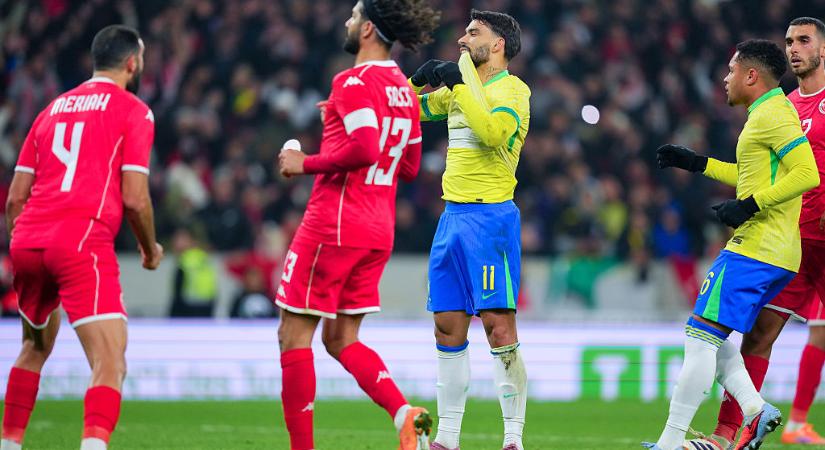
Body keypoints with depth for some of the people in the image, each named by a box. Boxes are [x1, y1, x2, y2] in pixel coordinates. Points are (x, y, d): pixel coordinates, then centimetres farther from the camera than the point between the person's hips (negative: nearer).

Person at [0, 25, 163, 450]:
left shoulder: (53, 109, 22)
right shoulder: (133, 111, 4)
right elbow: (134, 198, -4)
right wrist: (150, 249, 14)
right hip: (83, 242, -7)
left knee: (36, 347, 29)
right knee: (110, 363, -12)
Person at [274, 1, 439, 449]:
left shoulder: (354, 82, -13)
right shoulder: (403, 89, 14)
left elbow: (364, 149, -26)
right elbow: (409, 167, 20)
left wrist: (305, 163, -13)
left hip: (334, 224, -9)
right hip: (379, 229, 9)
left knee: (294, 335, 0)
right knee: (341, 340, 14)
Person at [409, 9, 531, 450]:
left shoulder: (512, 90, -6)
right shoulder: (458, 88, 17)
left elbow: (493, 132, -25)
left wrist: (460, 83, -20)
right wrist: (420, 80, 4)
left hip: (490, 216, -8)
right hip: (453, 215, 8)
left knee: (498, 327, -11)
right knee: (448, 328, 7)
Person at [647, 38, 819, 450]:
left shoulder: (773, 114, -13)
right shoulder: (769, 113, 19)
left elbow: (807, 174, -23)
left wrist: (749, 206, -22)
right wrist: (695, 163, 29)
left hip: (754, 252, -11)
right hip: (775, 254, 11)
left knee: (700, 336, -10)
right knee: (710, 337, 16)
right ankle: (755, 410, 4)